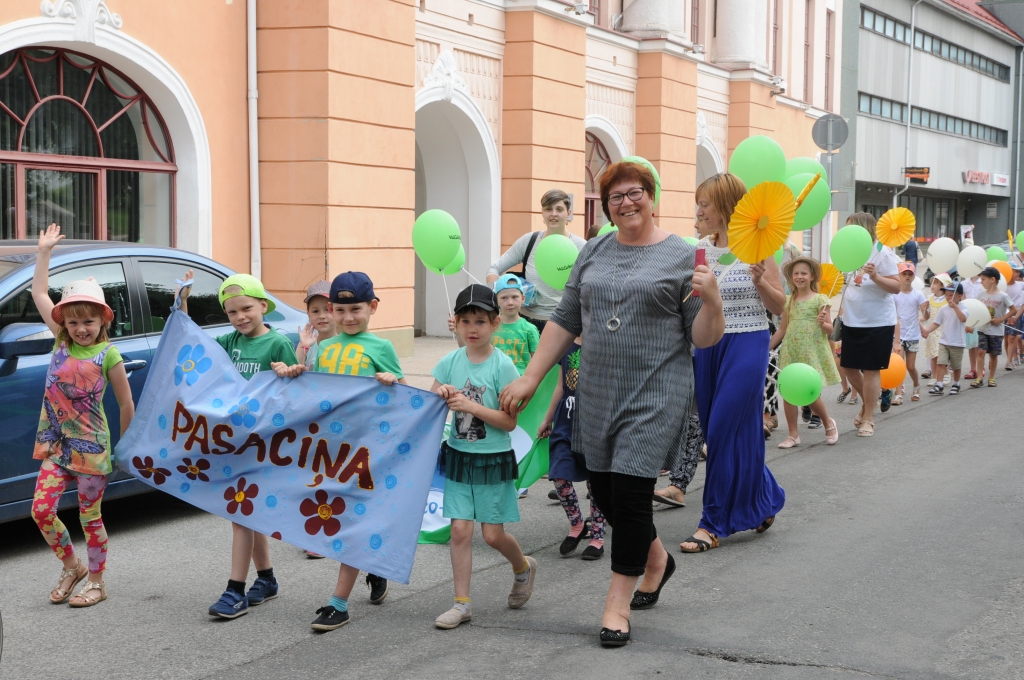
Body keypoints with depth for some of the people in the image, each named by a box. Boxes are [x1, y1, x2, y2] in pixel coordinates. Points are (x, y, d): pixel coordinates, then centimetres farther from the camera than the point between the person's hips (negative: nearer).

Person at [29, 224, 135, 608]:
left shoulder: (108, 355, -9)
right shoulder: (61, 342, 4)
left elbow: (126, 404, -3)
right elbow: (39, 294, 8)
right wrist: (44, 252, 7)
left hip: (91, 447, -5)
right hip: (56, 444, 5)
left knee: (90, 516, 4)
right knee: (42, 509, -1)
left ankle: (96, 583, 18)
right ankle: (72, 567, 21)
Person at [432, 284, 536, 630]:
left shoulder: (502, 365, -11)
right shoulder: (450, 362, 1)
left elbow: (509, 421, -14)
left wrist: (470, 405, -22)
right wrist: (441, 395, -17)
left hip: (493, 459, -3)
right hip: (459, 456, 3)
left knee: (493, 534, 3)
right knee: (460, 529, -2)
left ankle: (523, 568, 35)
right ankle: (461, 603, 8)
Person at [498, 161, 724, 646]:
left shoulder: (681, 256, -2)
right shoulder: (593, 252, 11)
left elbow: (704, 339, -4)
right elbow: (565, 321, 14)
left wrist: (711, 300, -23)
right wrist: (530, 378, 11)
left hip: (655, 394, -5)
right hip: (598, 393, 5)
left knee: (630, 490, -7)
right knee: (602, 488, 11)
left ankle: (618, 601, 8)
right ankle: (655, 557, 38)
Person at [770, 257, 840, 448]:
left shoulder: (819, 299, -2)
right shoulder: (788, 301, 9)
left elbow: (830, 329, -2)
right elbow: (782, 329, 15)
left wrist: (822, 323, -23)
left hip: (812, 352, -4)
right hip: (791, 352, 4)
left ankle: (829, 424, 22)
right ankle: (793, 434, 10)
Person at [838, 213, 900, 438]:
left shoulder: (882, 253, -13)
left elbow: (896, 287, -17)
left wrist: (875, 277, -31)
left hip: (877, 323, -7)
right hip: (852, 321, 7)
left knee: (871, 370, 0)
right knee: (849, 366, 12)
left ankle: (868, 418, 11)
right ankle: (867, 403, 36)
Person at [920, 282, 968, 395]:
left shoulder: (962, 307, -8)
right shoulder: (943, 309, 4)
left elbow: (963, 319, -28)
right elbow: (936, 323, 6)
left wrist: (955, 306, -33)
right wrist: (927, 329, -10)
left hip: (957, 343, -3)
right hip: (944, 342, 3)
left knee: (956, 366, 11)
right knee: (940, 363, -11)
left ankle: (956, 385, 30)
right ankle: (939, 386, -12)